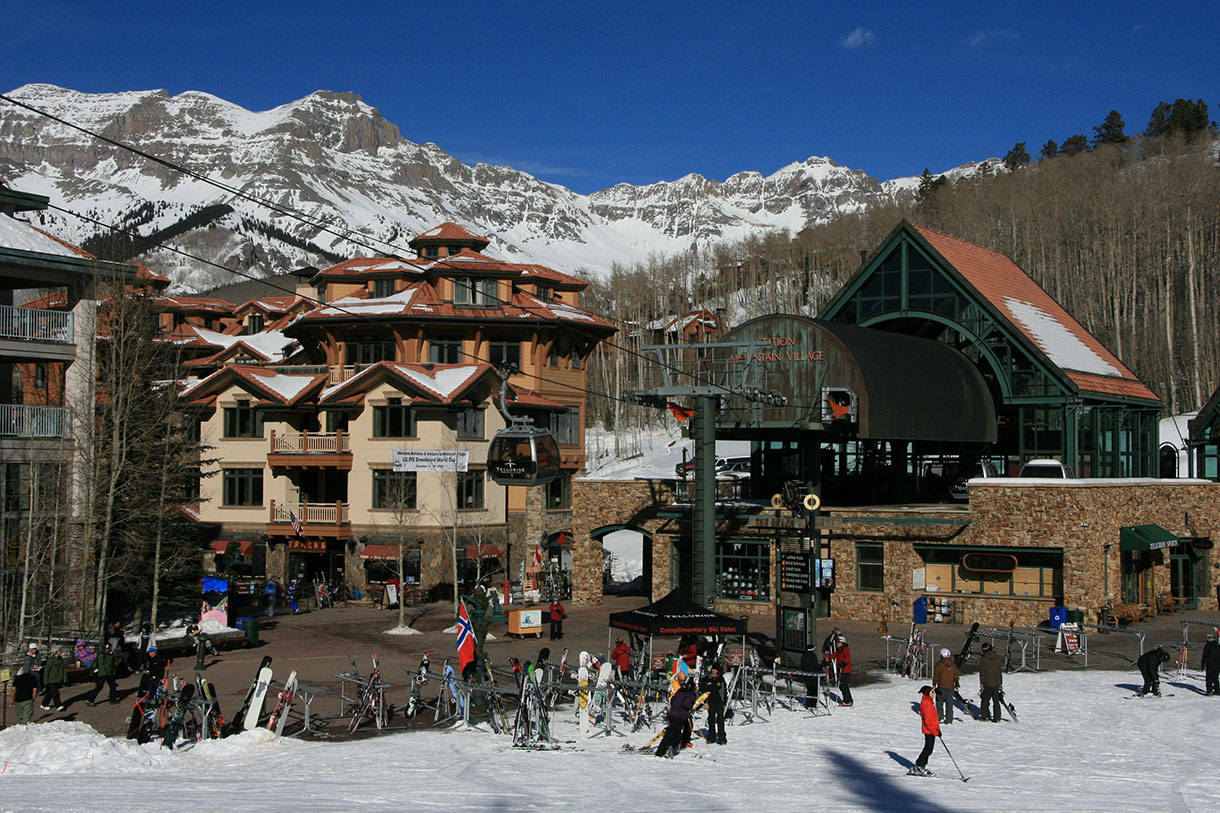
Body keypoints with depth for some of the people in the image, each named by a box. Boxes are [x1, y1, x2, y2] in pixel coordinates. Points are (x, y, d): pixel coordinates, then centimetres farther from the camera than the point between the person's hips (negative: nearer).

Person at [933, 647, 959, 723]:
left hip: (941, 688, -4)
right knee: (949, 704, 8)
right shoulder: (953, 665, 6)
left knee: (939, 702, 9)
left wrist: (934, 685, 4)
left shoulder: (939, 664, -7)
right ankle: (949, 720, 6)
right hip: (951, 687, 4)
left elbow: (936, 676, -6)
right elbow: (956, 676, 12)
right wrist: (957, 684, 25)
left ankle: (940, 717, 0)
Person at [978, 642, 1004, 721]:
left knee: (985, 700, 11)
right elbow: (1000, 671, 10)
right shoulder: (998, 658, 5)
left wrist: (981, 683, -7)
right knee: (996, 701, 9)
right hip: (996, 684, 4)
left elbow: (982, 672, -11)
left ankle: (985, 716, 11)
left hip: (987, 684, -4)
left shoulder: (983, 659, -10)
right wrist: (1001, 683, 17)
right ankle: (997, 718, 8)